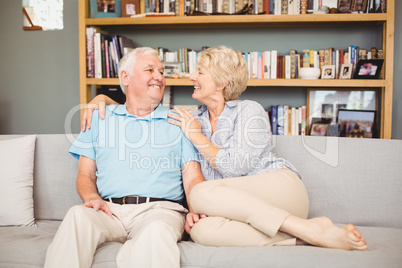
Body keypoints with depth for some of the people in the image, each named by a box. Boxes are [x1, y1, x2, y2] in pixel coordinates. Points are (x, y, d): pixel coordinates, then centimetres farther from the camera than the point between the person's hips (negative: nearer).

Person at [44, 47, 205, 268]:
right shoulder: (99, 118, 21)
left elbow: (192, 177, 9)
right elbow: (86, 175, 16)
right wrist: (93, 198, -7)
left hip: (159, 208, -1)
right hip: (110, 209, 2)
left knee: (157, 229, -36)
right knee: (78, 215, -31)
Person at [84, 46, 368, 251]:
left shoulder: (250, 111, 2)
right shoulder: (195, 120, 20)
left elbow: (235, 167, -10)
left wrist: (197, 137, -1)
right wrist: (103, 99, 9)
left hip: (280, 186, -4)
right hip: (243, 208, 4)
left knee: (203, 193, -32)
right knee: (201, 230, -32)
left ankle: (310, 229, -28)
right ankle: (302, 239, -29)